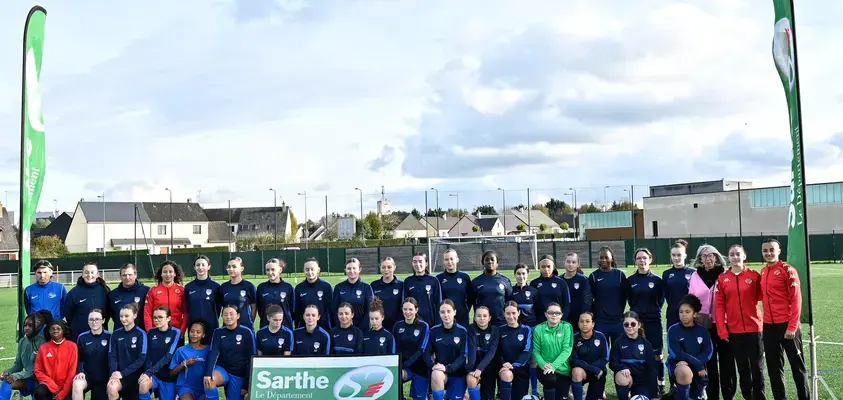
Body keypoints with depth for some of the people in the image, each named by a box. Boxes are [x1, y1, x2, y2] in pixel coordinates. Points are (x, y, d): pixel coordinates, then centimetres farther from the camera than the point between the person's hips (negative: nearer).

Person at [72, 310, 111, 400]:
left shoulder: (109, 336, -6)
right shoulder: (82, 337, 0)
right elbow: (79, 359, 7)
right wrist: (80, 371, -11)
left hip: (104, 378, 0)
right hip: (87, 375, 0)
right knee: (77, 385, -31)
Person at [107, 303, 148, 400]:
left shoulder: (140, 334, -3)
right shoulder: (116, 334, 8)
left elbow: (141, 359, -9)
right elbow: (112, 356, 2)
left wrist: (123, 373, -17)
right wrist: (114, 373, -17)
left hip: (135, 374, -1)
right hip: (119, 373, 1)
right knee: (111, 387, -29)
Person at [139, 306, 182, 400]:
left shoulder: (176, 333, -7)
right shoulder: (151, 333, 4)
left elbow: (168, 357, -16)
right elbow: (148, 355, 1)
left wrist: (149, 372, -25)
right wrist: (147, 373, -17)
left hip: (169, 377, -1)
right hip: (153, 374, 1)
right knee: (143, 384, -31)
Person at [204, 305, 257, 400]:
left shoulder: (246, 332, -8)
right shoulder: (218, 332, 1)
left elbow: (251, 359, -6)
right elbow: (213, 353, -13)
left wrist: (247, 384, -8)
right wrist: (208, 373, -31)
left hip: (239, 374, -1)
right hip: (222, 369, 1)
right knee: (208, 381, -31)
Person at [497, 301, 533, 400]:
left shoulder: (526, 330, 1)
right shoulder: (500, 330, 3)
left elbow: (527, 351, -9)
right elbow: (496, 351, 0)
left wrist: (514, 365, -23)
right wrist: (503, 363, -20)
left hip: (521, 368, 1)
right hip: (504, 368, -1)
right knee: (507, 374, -36)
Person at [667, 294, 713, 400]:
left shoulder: (702, 331, 1)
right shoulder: (673, 330, -9)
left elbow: (708, 352, -7)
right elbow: (676, 353, -15)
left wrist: (694, 363, -23)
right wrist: (698, 364, -22)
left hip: (698, 367, 4)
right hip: (678, 364, -4)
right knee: (685, 371, -39)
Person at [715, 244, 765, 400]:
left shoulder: (754, 275, 0)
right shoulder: (722, 278, 2)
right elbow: (719, 305, 1)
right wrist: (722, 330, -4)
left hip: (754, 328, -1)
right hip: (734, 331, 1)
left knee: (756, 367, 5)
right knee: (742, 368, 9)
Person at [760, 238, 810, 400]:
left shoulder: (787, 270, -9)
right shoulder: (763, 272, 11)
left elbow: (796, 299, -12)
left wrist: (792, 326, -16)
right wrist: (767, 320, 8)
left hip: (787, 325, -6)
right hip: (769, 326, 6)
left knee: (797, 364, 4)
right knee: (774, 366, 10)